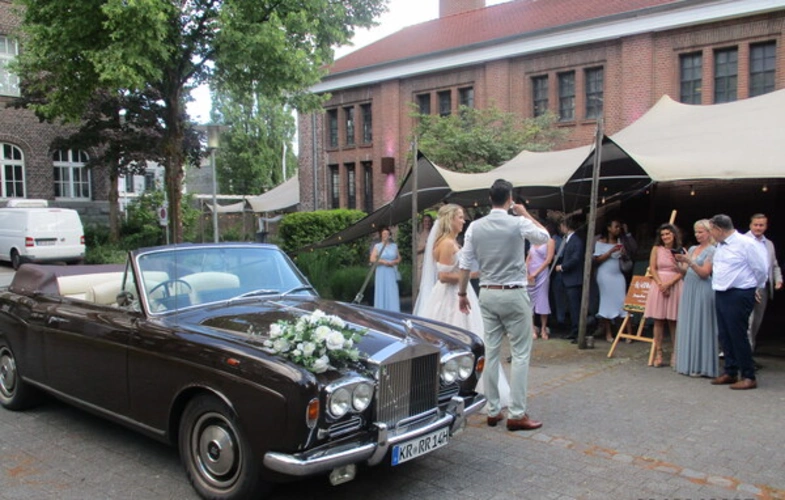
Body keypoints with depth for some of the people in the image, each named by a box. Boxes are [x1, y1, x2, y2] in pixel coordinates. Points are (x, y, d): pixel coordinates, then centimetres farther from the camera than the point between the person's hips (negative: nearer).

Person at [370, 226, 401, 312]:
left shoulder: (394, 246, 11)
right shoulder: (377, 246, 4)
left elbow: (399, 258, 15)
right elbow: (372, 259, -3)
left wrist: (394, 262, -5)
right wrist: (382, 261, -14)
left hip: (392, 273, 2)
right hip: (381, 273, -2)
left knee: (393, 293, -3)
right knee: (382, 293, -2)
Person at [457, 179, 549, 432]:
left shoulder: (475, 226, 0)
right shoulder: (519, 223, -9)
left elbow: (465, 264, 4)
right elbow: (544, 236, 11)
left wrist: (462, 292, 15)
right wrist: (526, 214, 18)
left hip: (487, 294, 4)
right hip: (514, 295, -4)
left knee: (491, 352, 9)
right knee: (521, 354, 2)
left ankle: (493, 411, 16)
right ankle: (517, 414, 3)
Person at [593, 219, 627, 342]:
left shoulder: (619, 241, 12)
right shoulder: (601, 242, -2)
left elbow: (621, 258, 20)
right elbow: (597, 260, -7)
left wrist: (622, 253, -2)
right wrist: (611, 251, -15)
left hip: (618, 274, 4)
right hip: (605, 275, -4)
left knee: (621, 301, -6)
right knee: (607, 302, -1)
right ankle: (608, 333, 5)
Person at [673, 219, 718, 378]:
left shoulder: (712, 251, -4)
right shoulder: (692, 249, 15)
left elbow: (704, 273, -12)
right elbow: (684, 271, 12)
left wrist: (689, 261, -22)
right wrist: (679, 262, -7)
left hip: (702, 291, -7)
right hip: (688, 290, 7)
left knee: (700, 327, -4)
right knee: (687, 327, 7)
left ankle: (700, 366, 2)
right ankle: (689, 364, 14)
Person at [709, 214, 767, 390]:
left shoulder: (745, 243, -13)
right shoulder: (720, 246, 11)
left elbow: (761, 268, -7)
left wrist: (754, 287, 5)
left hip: (739, 296, -8)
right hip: (721, 294, 8)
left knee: (738, 336, -5)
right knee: (724, 335, 12)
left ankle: (749, 377, 6)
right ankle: (730, 372, 23)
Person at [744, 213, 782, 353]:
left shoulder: (769, 244, 18)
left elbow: (774, 265, 23)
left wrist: (778, 279, 3)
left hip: (764, 288, 7)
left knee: (756, 322, 12)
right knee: (747, 323, -10)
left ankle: (750, 350, 22)